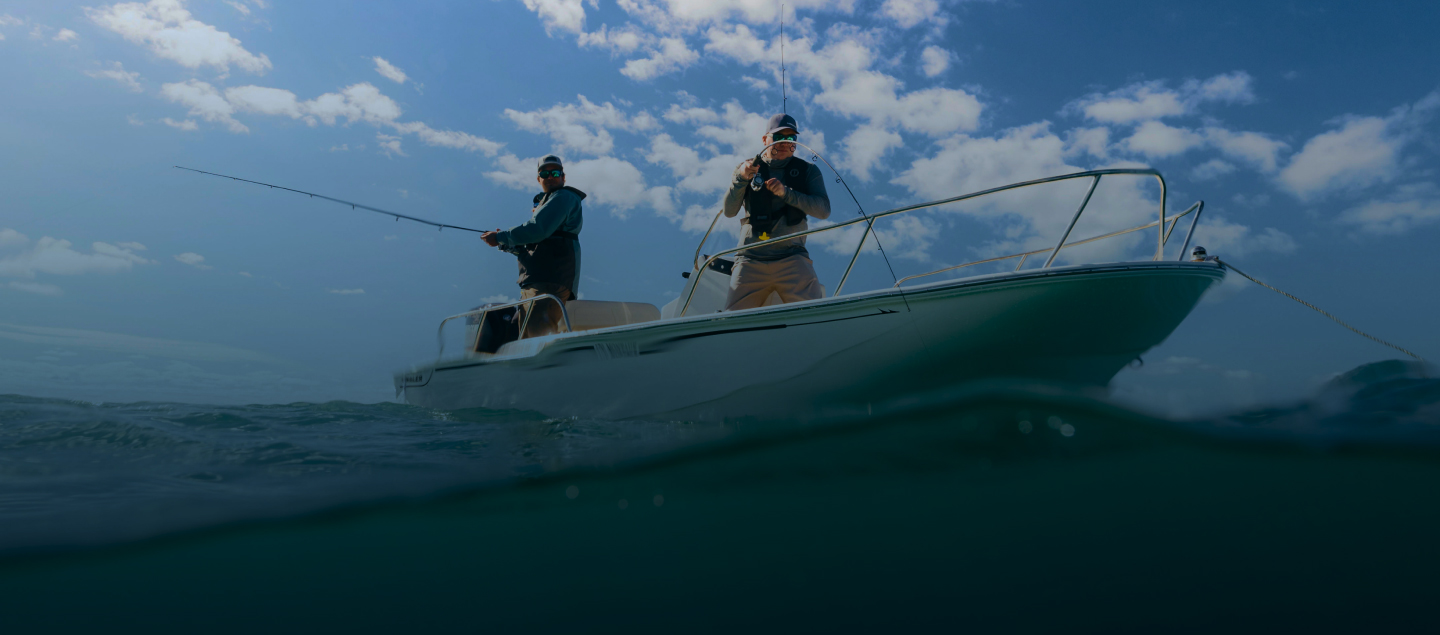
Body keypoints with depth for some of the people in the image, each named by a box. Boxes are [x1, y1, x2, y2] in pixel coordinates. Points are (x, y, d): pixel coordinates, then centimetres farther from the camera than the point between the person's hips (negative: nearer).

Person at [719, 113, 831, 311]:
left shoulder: (808, 171, 12)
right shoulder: (747, 169, 14)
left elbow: (824, 210, -3)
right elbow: (729, 212, 3)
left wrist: (786, 192, -14)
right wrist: (741, 178, -13)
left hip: (792, 258, 0)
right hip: (751, 259, 1)